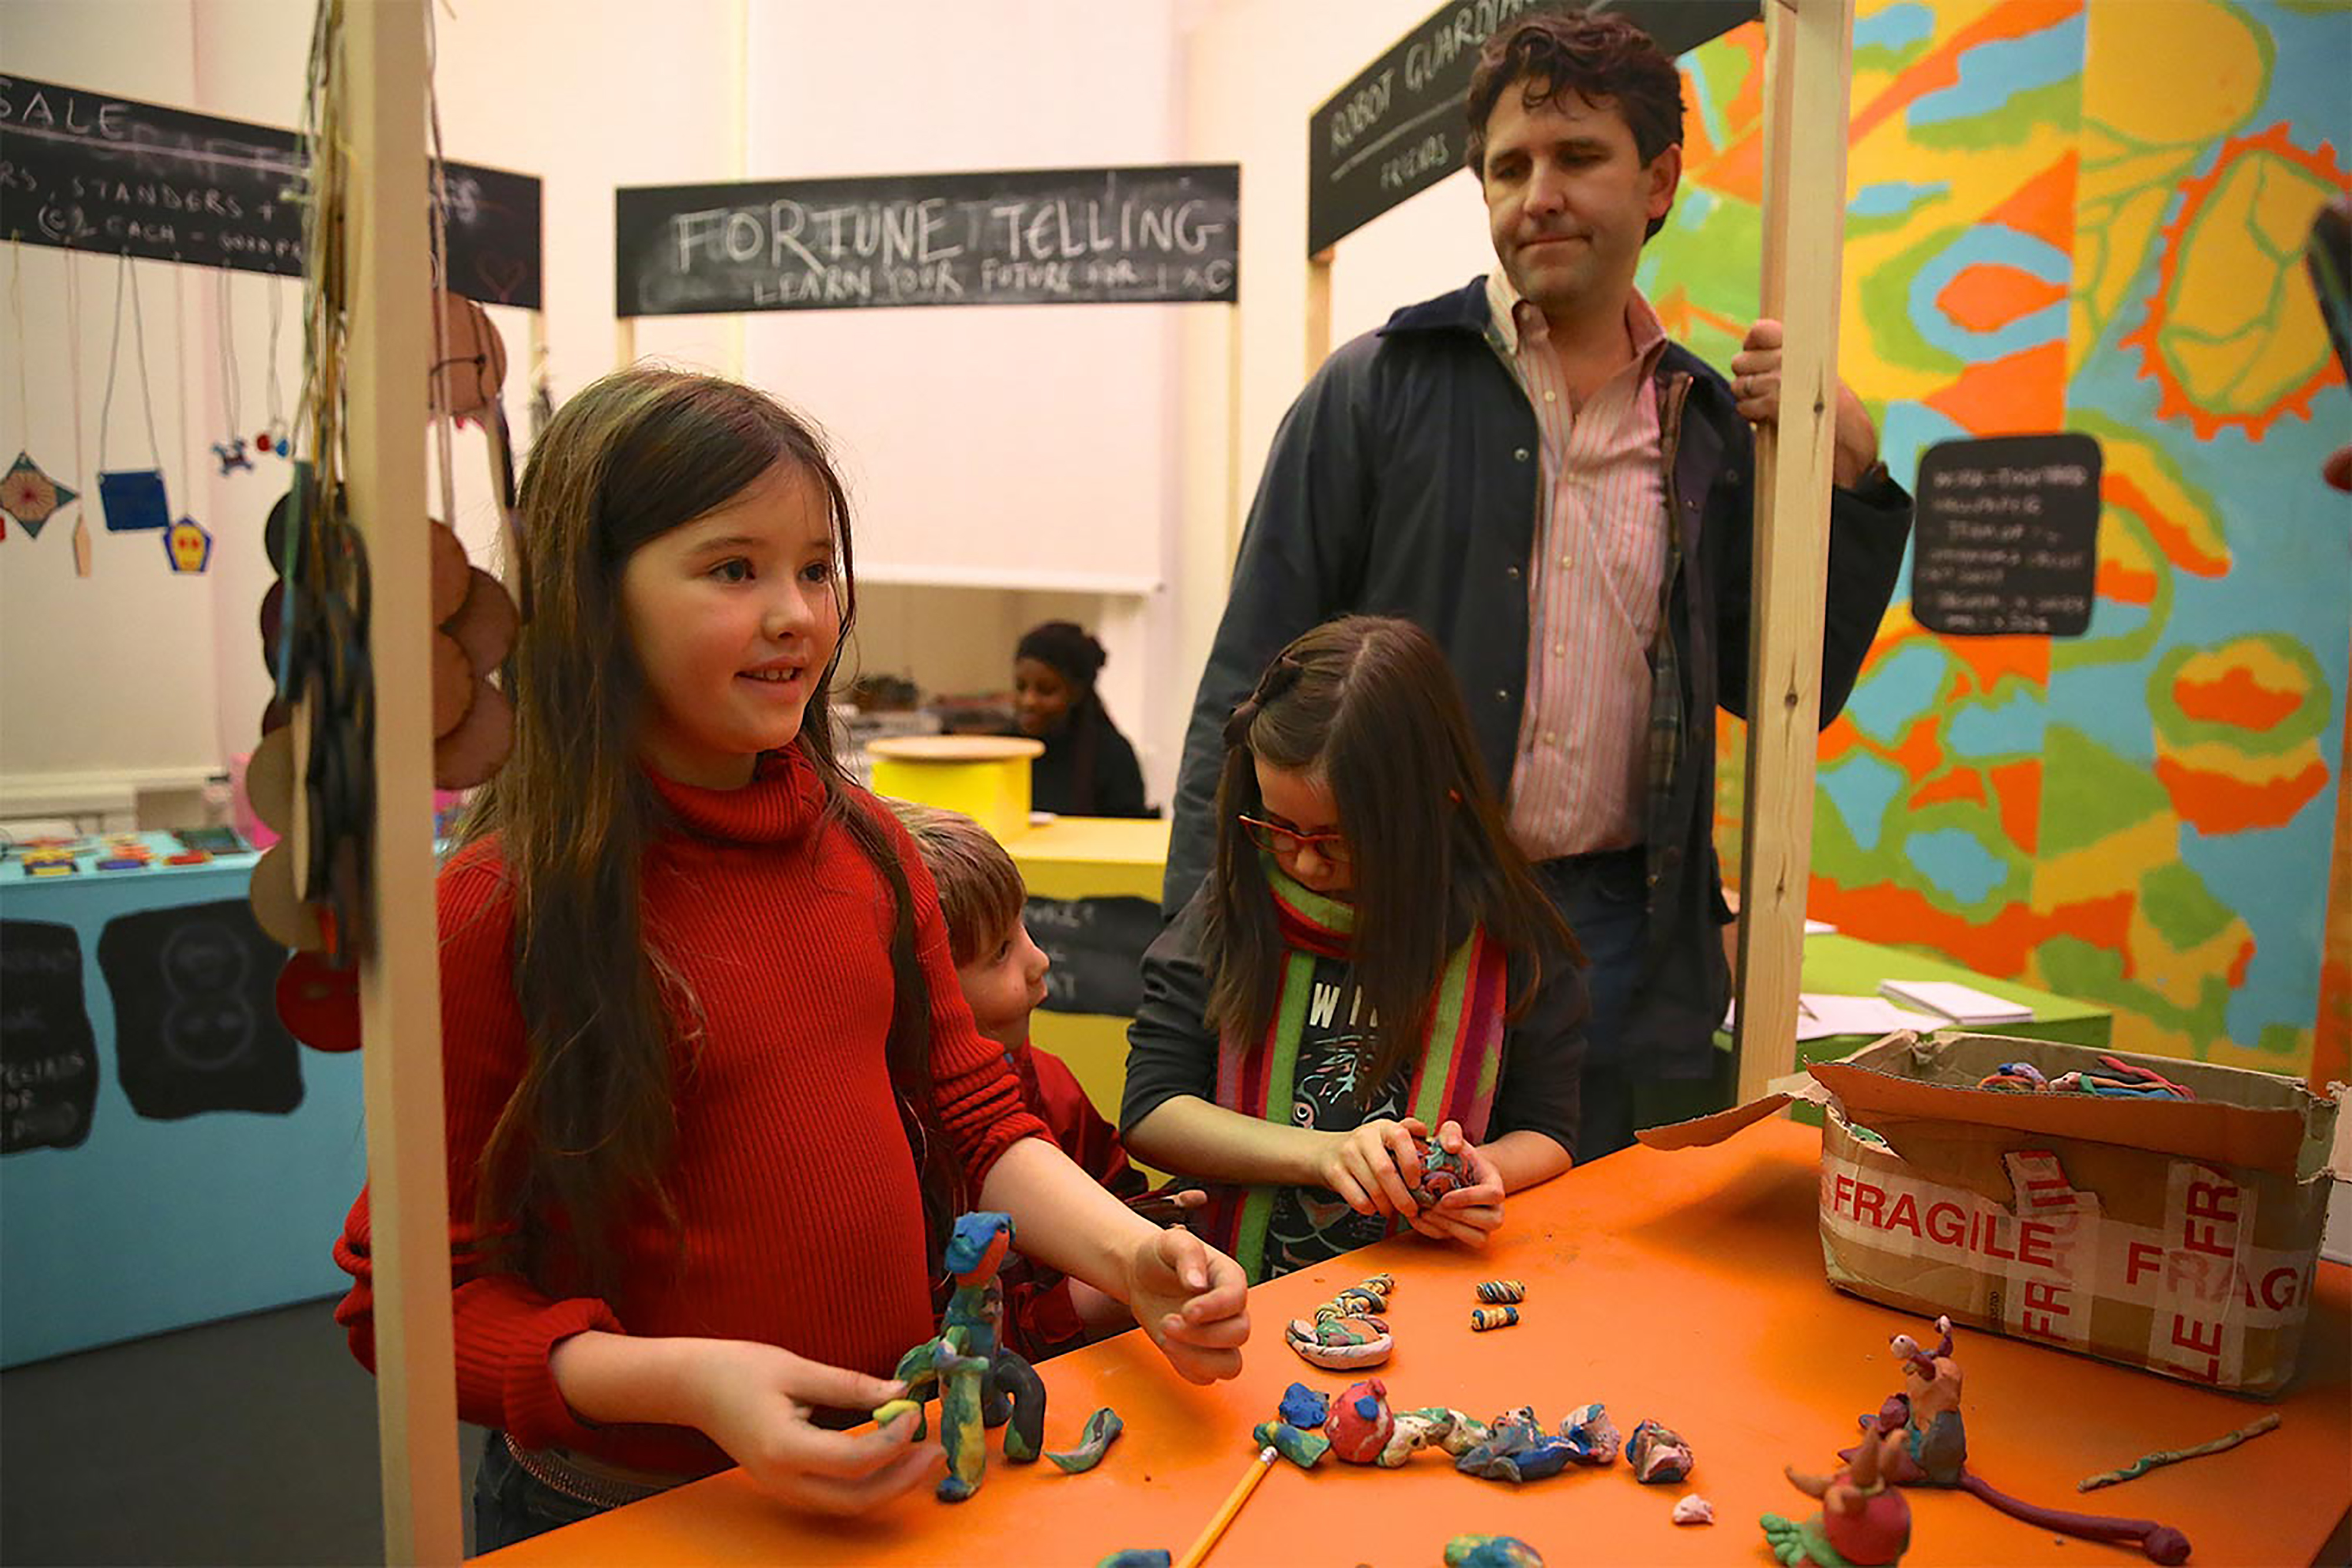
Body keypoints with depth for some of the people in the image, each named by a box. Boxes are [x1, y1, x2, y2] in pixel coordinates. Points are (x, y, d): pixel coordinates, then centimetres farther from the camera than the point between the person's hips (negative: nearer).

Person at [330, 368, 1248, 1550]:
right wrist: (680, 1381, -27)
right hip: (623, 1513, -5)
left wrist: (1128, 1253, -12)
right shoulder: (496, 912, -19)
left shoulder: (866, 843, -3)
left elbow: (972, 1116, 4)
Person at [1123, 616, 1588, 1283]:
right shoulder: (1234, 910, 1)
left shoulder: (1507, 937, -1)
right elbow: (1149, 1110, -2)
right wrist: (1321, 1152, -16)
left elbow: (1546, 1132, 9)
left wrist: (1482, 1173, -14)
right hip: (1243, 1296, 0)